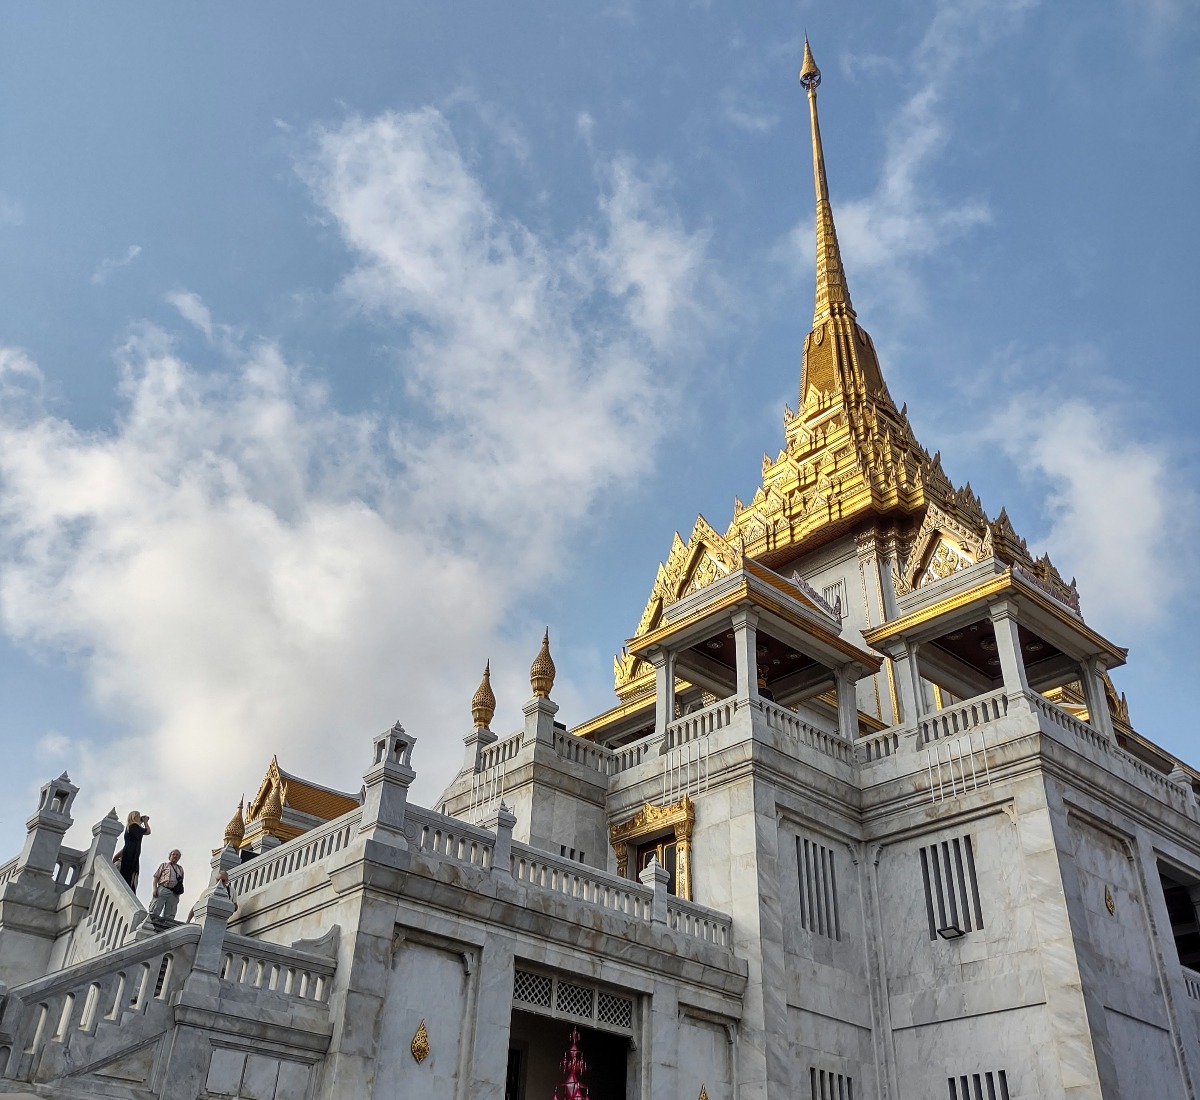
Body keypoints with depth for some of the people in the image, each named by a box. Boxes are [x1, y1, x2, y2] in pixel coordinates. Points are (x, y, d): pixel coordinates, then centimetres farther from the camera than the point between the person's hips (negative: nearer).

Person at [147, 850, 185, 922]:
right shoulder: (164, 865, 19)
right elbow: (156, 878, 10)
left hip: (174, 894, 3)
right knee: (154, 913, -15)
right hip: (163, 889, -3)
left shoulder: (180, 868, 27)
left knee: (169, 916, -7)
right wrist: (154, 888, -7)